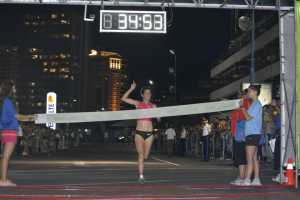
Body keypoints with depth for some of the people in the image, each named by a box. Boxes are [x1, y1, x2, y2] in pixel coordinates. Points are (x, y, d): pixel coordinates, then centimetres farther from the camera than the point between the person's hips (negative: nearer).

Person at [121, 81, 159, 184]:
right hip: (139, 132, -2)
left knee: (145, 156, 7)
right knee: (141, 154, -10)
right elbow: (123, 98, -2)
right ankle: (141, 176, -6)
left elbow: (158, 119, 3)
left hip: (149, 133, 2)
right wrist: (131, 89, -9)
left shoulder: (153, 106, 8)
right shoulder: (138, 104, 5)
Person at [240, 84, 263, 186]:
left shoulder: (257, 104, -9)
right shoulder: (254, 104, 21)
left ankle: (247, 180, -11)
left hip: (253, 134, -10)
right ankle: (256, 180, 11)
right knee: (254, 158, 9)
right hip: (251, 133, 10)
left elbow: (248, 117, -15)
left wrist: (243, 108, -4)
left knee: (250, 158, -10)